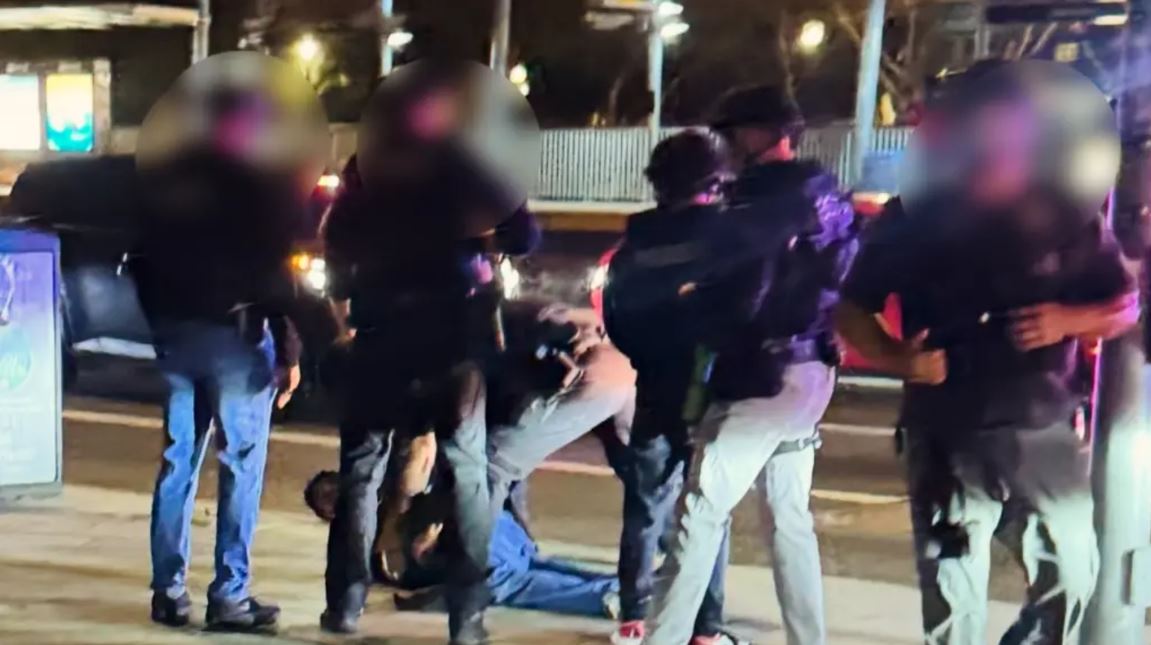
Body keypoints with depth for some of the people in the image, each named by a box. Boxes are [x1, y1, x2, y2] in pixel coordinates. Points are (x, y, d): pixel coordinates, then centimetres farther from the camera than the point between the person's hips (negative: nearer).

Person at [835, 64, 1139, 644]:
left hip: (1046, 431, 1)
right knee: (951, 592, 2)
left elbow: (1125, 307, 8)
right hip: (946, 436, -1)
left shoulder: (1066, 214, -1)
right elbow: (851, 311, 4)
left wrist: (1068, 321, -14)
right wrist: (899, 358, -16)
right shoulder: (916, 218, -2)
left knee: (1072, 574, 9)